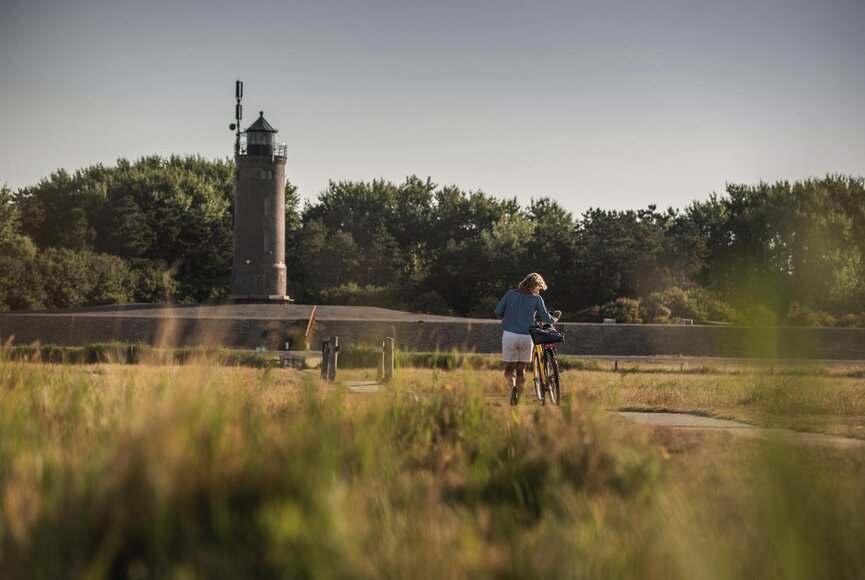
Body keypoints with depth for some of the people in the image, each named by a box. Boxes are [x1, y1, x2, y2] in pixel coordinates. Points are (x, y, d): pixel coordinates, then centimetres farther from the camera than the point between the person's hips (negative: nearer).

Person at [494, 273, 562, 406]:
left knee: (509, 369, 7)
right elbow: (546, 318, 4)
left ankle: (512, 386, -24)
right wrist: (555, 317, 26)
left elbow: (498, 311, 2)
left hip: (509, 335, 0)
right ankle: (517, 399, 8)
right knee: (521, 370, 13)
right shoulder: (536, 298, 0)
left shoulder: (510, 294, 3)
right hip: (526, 336, 0)